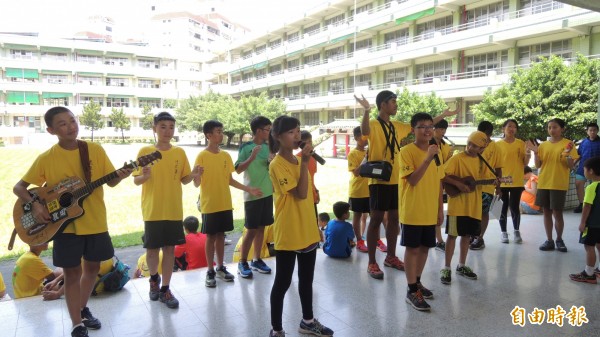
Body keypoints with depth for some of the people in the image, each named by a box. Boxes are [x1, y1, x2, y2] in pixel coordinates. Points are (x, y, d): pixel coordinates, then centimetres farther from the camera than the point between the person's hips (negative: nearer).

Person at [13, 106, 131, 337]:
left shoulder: (95, 150, -3)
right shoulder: (46, 159, -8)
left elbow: (110, 182, 1)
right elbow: (19, 187, -1)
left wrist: (120, 176, -21)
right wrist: (35, 204, -19)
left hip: (95, 222, 3)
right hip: (65, 225, -2)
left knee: (92, 267, 16)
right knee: (72, 272, 5)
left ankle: (82, 309, 39)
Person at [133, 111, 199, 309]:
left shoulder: (180, 152, 2)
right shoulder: (145, 151, -4)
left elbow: (183, 180, 8)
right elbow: (136, 180, -3)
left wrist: (193, 175, -13)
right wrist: (145, 176, -24)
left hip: (174, 210, 2)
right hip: (152, 210, -2)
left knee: (170, 248, 6)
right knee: (152, 248, 8)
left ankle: (165, 289, 18)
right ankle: (154, 278, 37)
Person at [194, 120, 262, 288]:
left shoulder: (226, 156, 6)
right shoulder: (202, 156, -10)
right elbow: (196, 184, -10)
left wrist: (249, 189, 9)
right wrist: (197, 175, -32)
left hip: (225, 204, 5)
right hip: (209, 205, -5)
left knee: (221, 235, 13)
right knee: (211, 236, 4)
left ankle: (220, 267, 25)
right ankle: (210, 271, 15)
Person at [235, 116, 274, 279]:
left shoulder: (268, 147, 6)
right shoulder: (246, 147, -10)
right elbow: (238, 169, -15)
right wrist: (252, 157, -24)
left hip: (267, 192, 6)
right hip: (252, 195, -6)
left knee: (261, 227, 11)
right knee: (251, 230, -1)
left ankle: (256, 260, 23)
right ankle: (242, 262, 13)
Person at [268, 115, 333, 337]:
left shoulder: (299, 159, 9)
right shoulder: (277, 165, -17)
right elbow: (300, 194, -22)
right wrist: (304, 163, -23)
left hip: (308, 231, 8)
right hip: (288, 234, -8)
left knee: (306, 278, 20)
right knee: (283, 282, 5)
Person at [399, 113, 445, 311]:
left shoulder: (436, 151, 8)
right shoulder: (406, 151, -12)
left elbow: (439, 182, 12)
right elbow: (413, 180, -21)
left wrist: (440, 209, 11)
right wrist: (428, 158, -28)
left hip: (430, 211, 6)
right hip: (412, 211, -6)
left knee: (425, 247, 15)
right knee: (413, 249, 2)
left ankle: (417, 282, 32)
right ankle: (411, 291, 11)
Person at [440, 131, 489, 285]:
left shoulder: (481, 160, 10)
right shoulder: (457, 158, -11)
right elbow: (442, 176, -16)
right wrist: (458, 184, -22)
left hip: (474, 205, 6)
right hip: (457, 205, -6)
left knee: (467, 235, 14)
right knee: (452, 235, -2)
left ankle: (461, 266, 28)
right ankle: (447, 268, 8)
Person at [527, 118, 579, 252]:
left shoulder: (567, 144, -3)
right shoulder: (543, 145, 8)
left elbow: (571, 167, -6)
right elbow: (538, 165, 6)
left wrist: (568, 154, -22)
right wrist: (535, 152, -7)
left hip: (559, 185, -4)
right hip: (543, 183, 4)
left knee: (557, 213, 0)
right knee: (546, 212, 8)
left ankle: (559, 239, 20)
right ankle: (549, 240, 17)